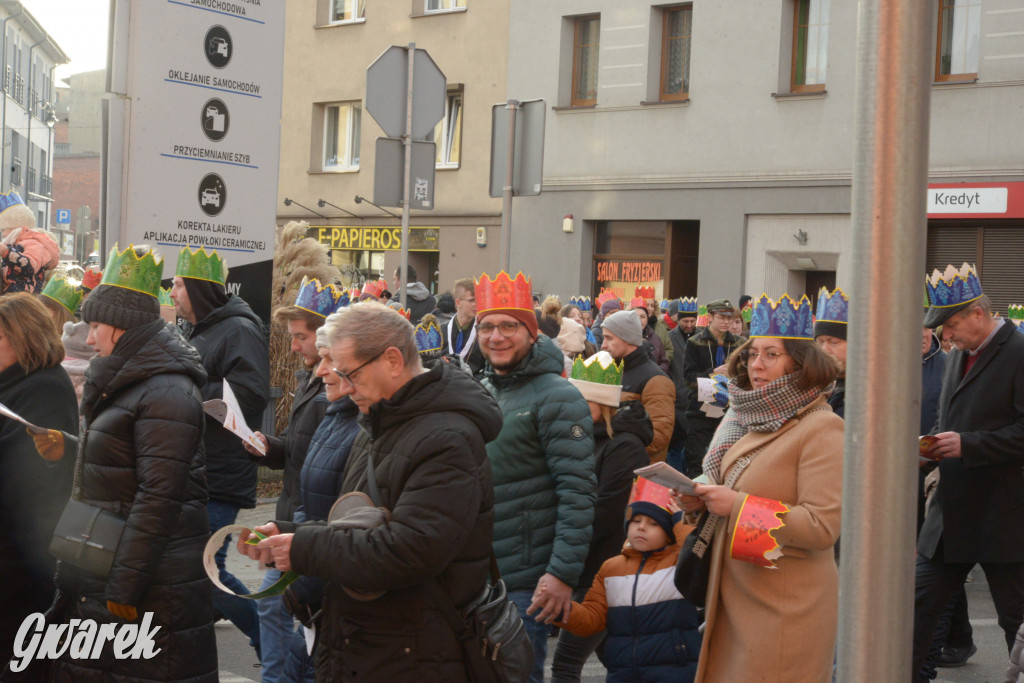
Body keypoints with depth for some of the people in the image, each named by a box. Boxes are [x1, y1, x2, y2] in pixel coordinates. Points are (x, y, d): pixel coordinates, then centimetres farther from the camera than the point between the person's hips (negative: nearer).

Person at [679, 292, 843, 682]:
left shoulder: (821, 428, -12)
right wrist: (703, 500, 2)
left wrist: (737, 505, -20)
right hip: (736, 594, 7)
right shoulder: (747, 419, 12)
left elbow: (822, 526, -20)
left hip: (786, 607, -7)